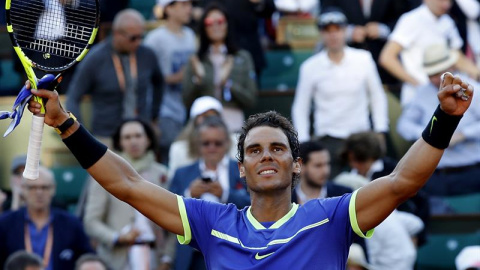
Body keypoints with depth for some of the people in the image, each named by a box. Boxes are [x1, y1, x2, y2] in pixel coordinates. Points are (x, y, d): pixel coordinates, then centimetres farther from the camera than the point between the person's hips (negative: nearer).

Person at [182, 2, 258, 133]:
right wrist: (197, 79, -11)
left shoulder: (243, 58, 7)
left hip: (234, 125, 0)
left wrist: (228, 83, -10)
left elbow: (251, 100, 3)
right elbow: (187, 102, 4)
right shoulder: (196, 60, 8)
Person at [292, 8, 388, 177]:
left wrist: (380, 132, 3)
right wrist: (303, 143, -1)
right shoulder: (310, 67, -1)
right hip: (327, 139, -1)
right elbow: (300, 108, 7)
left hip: (361, 135, 1)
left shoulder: (364, 59, 0)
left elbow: (377, 96, 9)